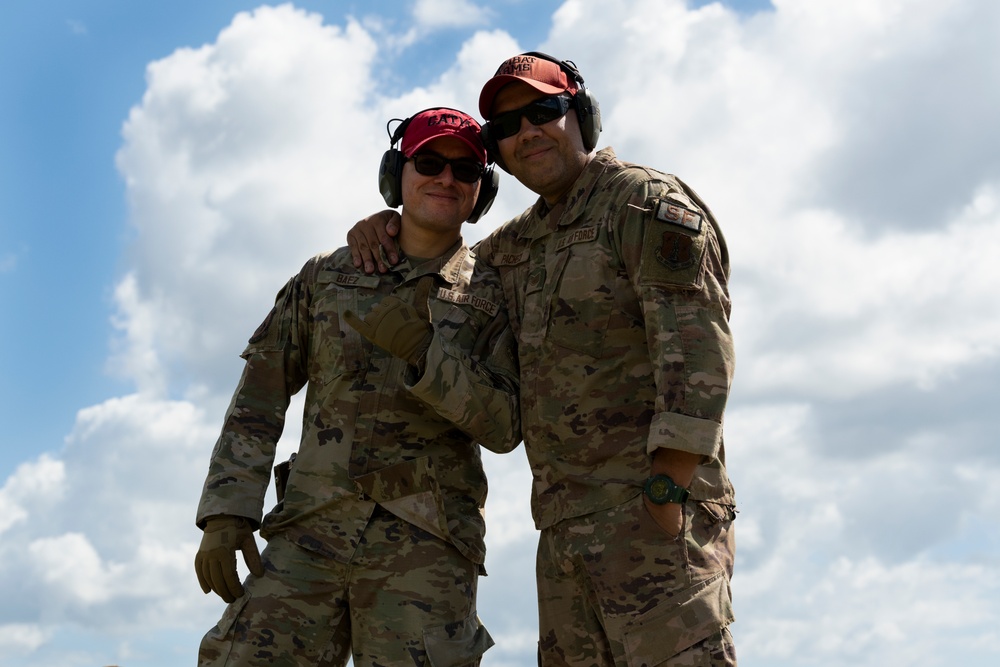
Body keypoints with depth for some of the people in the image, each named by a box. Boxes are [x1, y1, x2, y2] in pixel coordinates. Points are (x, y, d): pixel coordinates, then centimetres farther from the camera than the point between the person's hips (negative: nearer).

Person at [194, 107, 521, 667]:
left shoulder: (493, 295, 8)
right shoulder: (327, 275, 14)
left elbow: (506, 426, -1)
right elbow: (259, 397, 12)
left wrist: (424, 353, -14)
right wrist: (226, 511, 1)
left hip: (425, 541, -1)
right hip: (312, 528, 2)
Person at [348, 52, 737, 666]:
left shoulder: (647, 201, -4)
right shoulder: (522, 241, 20)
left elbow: (699, 351, -15)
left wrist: (666, 497, -22)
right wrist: (388, 225, 15)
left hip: (653, 510, -8)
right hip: (567, 524, 8)